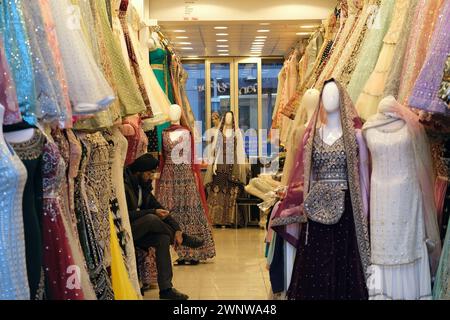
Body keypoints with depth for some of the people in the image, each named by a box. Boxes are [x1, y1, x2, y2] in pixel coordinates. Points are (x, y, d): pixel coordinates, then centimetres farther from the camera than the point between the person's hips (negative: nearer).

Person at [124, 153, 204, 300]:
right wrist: (153, 212, -24)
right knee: (151, 219, -32)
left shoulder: (143, 186, 11)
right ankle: (184, 239, -7)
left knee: (163, 238, -18)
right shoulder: (125, 186, -16)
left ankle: (166, 288, -17)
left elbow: (159, 208, 7)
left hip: (137, 232, 8)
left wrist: (177, 230, -6)